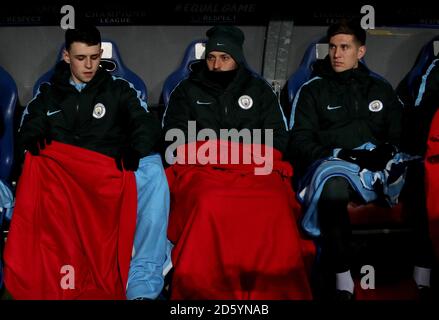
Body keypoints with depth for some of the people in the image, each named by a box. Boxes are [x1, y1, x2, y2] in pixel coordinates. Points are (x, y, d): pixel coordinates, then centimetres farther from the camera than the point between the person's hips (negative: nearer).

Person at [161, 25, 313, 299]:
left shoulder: (260, 90, 21)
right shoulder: (187, 91, 19)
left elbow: (278, 138, 15)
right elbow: (174, 141, 12)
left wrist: (246, 152, -1)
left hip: (255, 167, 1)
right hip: (201, 167, 0)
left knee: (276, 204, -34)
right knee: (209, 203, -38)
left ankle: (275, 289, -27)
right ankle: (206, 289, -32)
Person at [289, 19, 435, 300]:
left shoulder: (381, 89, 23)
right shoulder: (312, 90, 14)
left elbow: (400, 132, 17)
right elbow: (300, 141, 5)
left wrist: (387, 151, -6)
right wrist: (338, 155, -11)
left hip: (378, 164, 3)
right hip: (332, 164, -2)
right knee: (334, 183, -40)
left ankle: (426, 267, -21)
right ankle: (342, 277, -34)